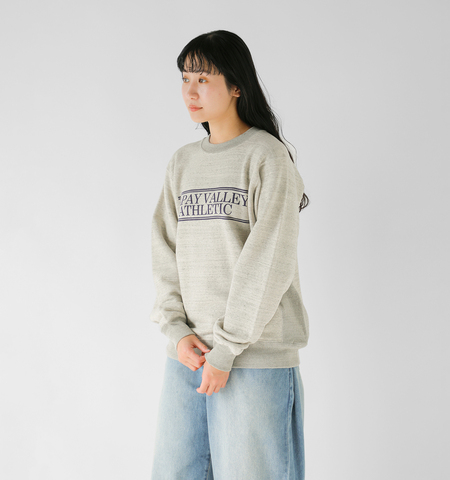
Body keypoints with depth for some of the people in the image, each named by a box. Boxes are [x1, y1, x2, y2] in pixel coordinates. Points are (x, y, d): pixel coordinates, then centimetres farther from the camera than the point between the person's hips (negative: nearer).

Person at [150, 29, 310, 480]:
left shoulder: (269, 156, -5)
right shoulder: (181, 162, 13)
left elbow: (269, 261, -12)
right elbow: (165, 252, 8)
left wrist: (226, 348, -13)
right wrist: (176, 330, -5)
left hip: (257, 356, -5)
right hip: (188, 353, 5)